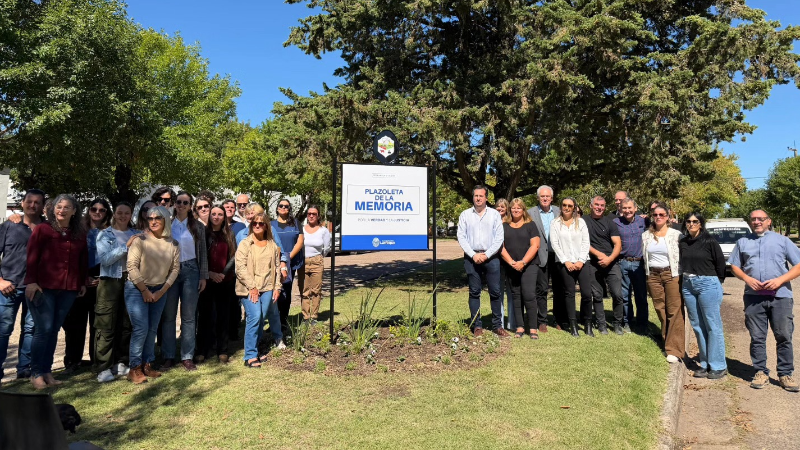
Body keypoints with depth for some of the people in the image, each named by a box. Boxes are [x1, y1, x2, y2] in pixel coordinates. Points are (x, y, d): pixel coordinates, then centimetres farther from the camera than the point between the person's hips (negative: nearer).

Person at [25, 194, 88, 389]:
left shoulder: (80, 234, 11)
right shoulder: (42, 229, -1)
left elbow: (83, 260, 14)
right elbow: (32, 257, -6)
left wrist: (82, 283, 12)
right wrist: (31, 281, -14)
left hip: (68, 289, 4)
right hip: (44, 287, -4)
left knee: (54, 330, 9)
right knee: (43, 329, -4)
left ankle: (47, 371, 17)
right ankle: (36, 373, 7)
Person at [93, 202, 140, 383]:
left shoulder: (136, 234, 13)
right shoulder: (105, 234, 5)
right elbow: (105, 259, -10)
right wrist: (126, 246, -14)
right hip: (110, 281, -3)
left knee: (127, 325, 5)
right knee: (107, 326, -3)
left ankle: (121, 363, 17)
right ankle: (103, 368, 3)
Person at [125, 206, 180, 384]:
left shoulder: (172, 244, 0)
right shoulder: (140, 240, -11)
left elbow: (175, 268, 3)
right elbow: (131, 266, -14)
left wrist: (161, 291, -4)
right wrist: (145, 290, -12)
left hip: (159, 291, 4)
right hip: (137, 289, -4)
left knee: (152, 329, 9)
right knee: (141, 328, -9)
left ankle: (146, 365, 21)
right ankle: (134, 369, 2)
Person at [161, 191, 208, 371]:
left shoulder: (198, 227, 5)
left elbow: (203, 253, 5)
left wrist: (203, 276, 0)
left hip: (190, 271, 0)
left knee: (188, 316, 3)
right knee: (168, 315, 3)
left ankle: (187, 357, 11)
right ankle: (168, 357, 13)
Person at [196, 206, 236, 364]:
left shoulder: (228, 235, 8)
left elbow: (233, 256, 5)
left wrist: (224, 273, -8)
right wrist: (209, 273, -11)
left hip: (225, 281, 2)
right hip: (206, 280, -1)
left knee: (223, 315, 4)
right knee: (204, 315, 2)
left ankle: (222, 351, 11)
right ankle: (202, 351, 10)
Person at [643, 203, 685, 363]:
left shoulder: (676, 234, -2)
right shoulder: (646, 236, 9)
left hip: (672, 275, -4)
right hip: (653, 276, 4)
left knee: (675, 312, -6)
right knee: (660, 310, 8)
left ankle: (675, 350, -3)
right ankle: (667, 341, 20)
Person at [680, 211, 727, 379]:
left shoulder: (709, 241, -6)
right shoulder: (683, 242, 8)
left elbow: (720, 262, -2)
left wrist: (718, 281, 5)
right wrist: (686, 278, 7)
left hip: (707, 284, -5)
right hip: (688, 285, 5)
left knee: (713, 326, -2)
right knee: (697, 326, 9)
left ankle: (718, 366, 7)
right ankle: (705, 364, 18)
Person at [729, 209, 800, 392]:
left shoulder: (782, 240, 10)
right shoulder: (743, 242, 15)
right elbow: (734, 266, 14)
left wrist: (780, 280, -10)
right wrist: (748, 279, -5)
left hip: (780, 296, -1)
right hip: (753, 297, 1)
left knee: (784, 336, 1)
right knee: (757, 337, 4)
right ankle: (761, 372, 13)